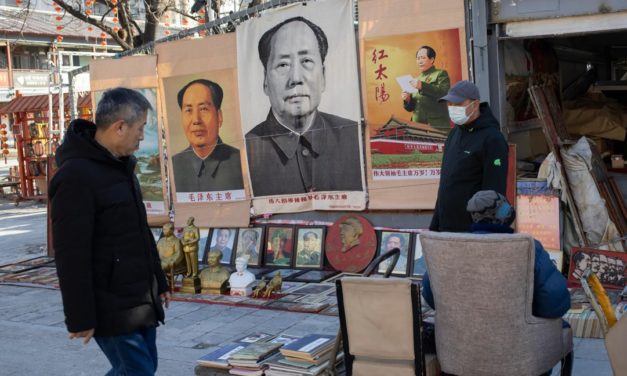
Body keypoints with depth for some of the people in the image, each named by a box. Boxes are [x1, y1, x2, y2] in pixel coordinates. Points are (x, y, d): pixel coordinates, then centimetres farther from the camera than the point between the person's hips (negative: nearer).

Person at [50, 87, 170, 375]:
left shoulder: (121, 165, 12)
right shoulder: (76, 175, -19)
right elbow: (71, 254, -21)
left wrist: (159, 282, 20)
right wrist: (80, 318, -20)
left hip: (142, 301, 9)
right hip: (111, 308, -9)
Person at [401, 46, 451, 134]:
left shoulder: (441, 74, 5)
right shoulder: (417, 79, 21)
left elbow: (444, 93, -15)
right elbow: (410, 107, 22)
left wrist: (422, 86, -22)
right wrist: (408, 100, 0)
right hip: (417, 127, 5)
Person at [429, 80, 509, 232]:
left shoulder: (492, 138, -12)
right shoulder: (455, 133, 15)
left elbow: (494, 190, -16)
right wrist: (435, 225, 16)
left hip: (473, 231, -8)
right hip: (446, 228, 8)